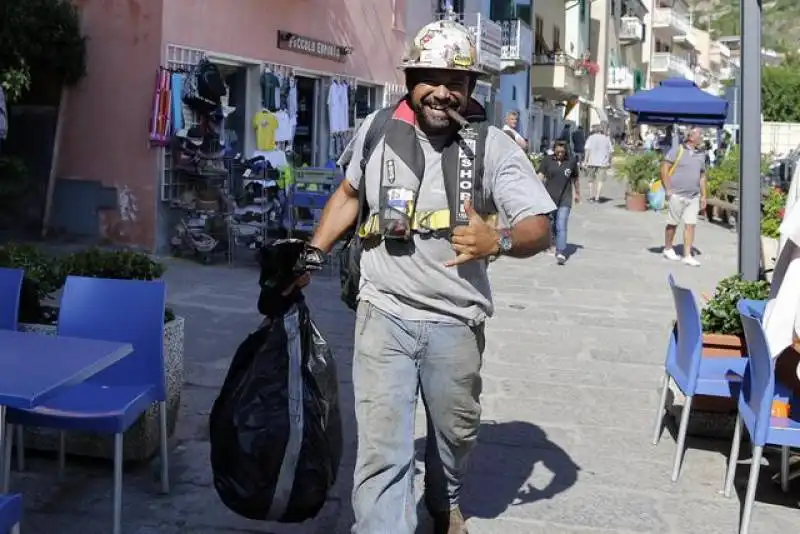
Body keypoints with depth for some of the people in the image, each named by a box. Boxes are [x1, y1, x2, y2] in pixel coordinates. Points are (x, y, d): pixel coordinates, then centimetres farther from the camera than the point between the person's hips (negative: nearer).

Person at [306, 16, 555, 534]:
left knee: (457, 430, 21)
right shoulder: (377, 129, 0)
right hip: (384, 315, 0)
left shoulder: (494, 145, -8)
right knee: (381, 448, -7)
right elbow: (349, 194, 18)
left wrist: (499, 240, -33)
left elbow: (539, 228, -12)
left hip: (456, 322, 1)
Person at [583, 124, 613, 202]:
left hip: (592, 162, 0)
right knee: (600, 180, 2)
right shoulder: (606, 138, 9)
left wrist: (586, 160, -5)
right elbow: (611, 151, 5)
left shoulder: (591, 138, 4)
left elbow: (588, 149, -7)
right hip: (603, 163, 0)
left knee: (591, 179, 12)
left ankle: (591, 196, 15)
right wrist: (609, 162, 13)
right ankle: (597, 197, -4)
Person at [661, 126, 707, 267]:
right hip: (677, 195, -5)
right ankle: (668, 249, 25)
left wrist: (703, 196, 14)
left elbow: (702, 175, 18)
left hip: (693, 196, 5)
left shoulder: (701, 154, 11)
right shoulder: (677, 151, -7)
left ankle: (687, 255, 2)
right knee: (673, 224, 7)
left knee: (690, 225, 0)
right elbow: (664, 168, -8)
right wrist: (668, 190, -12)